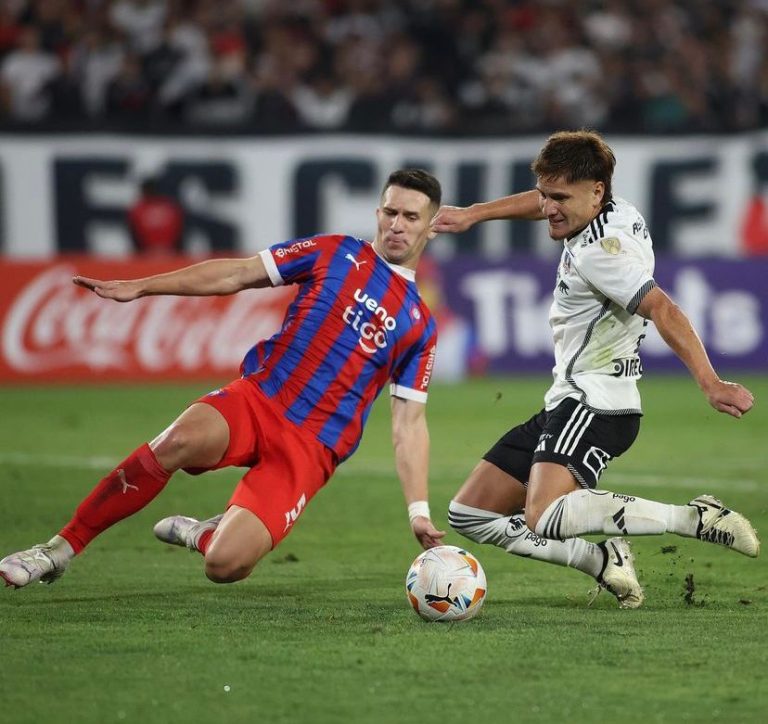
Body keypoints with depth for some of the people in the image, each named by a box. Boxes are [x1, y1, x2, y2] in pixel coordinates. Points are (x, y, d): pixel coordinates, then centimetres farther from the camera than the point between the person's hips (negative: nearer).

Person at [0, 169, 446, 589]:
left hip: (312, 446, -1)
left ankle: (204, 535, 16)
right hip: (259, 397, 1)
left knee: (225, 564, -23)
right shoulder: (337, 255, 12)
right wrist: (140, 287, 3)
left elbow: (409, 423, 11)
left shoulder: (419, 327, 11)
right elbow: (237, 274, 10)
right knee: (178, 443, -35)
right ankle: (59, 550, -21)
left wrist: (419, 512, 0)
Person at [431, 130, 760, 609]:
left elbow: (663, 309, -30)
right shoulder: (620, 213, 9)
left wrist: (710, 383, -41)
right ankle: (603, 560, 5)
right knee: (469, 515, 11)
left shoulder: (597, 251, -19)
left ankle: (698, 519, -26)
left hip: (594, 404, -10)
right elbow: (543, 202, 30)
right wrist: (473, 214, 36)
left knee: (544, 518, -36)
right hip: (567, 406, 10)